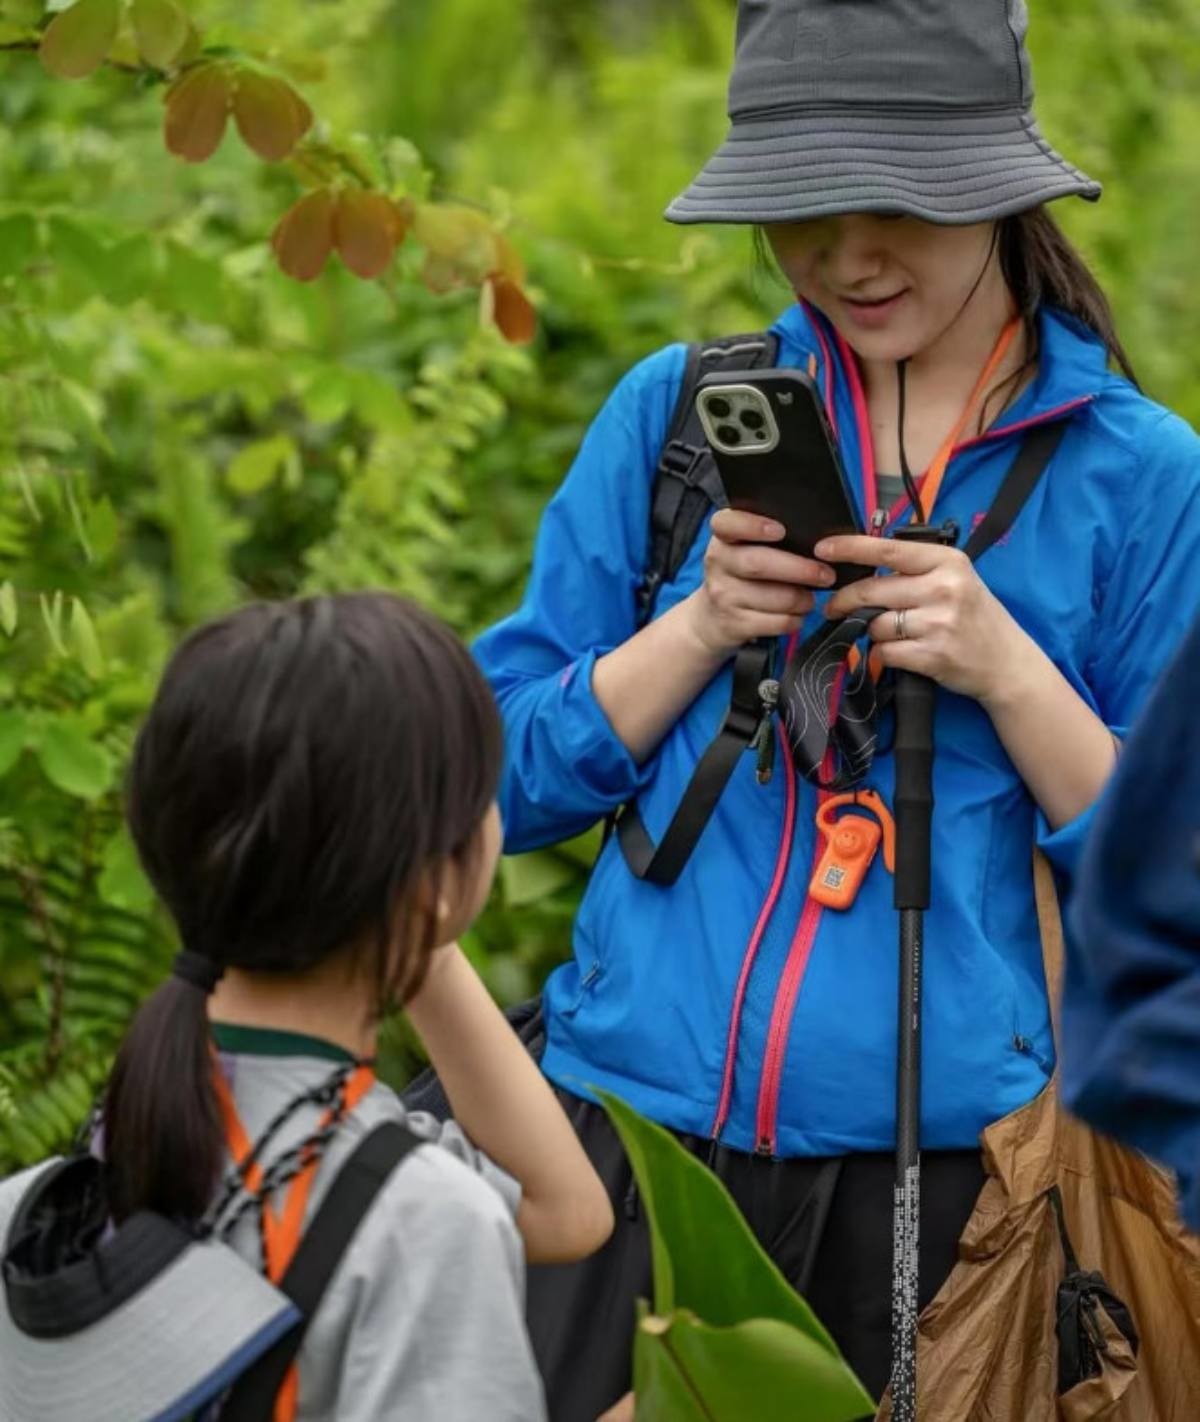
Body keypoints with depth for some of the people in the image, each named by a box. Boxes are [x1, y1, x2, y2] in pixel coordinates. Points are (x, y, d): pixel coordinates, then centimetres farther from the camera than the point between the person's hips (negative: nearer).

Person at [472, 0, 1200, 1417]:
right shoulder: (680, 412, 7)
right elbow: (509, 782, 7)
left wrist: (1004, 668, -13)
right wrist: (704, 625, -9)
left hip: (945, 1157, -1)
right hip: (641, 1119, 1)